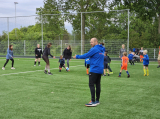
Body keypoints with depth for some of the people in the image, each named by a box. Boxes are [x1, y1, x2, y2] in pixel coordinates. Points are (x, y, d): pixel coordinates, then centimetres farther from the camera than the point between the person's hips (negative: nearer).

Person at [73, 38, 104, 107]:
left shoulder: (94, 49, -12)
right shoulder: (100, 50, 16)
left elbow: (86, 55, -11)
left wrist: (77, 56, -1)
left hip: (94, 70, -9)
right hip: (100, 70, 9)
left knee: (91, 85, -9)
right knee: (98, 85, 12)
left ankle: (93, 102, -13)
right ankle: (97, 101, 17)